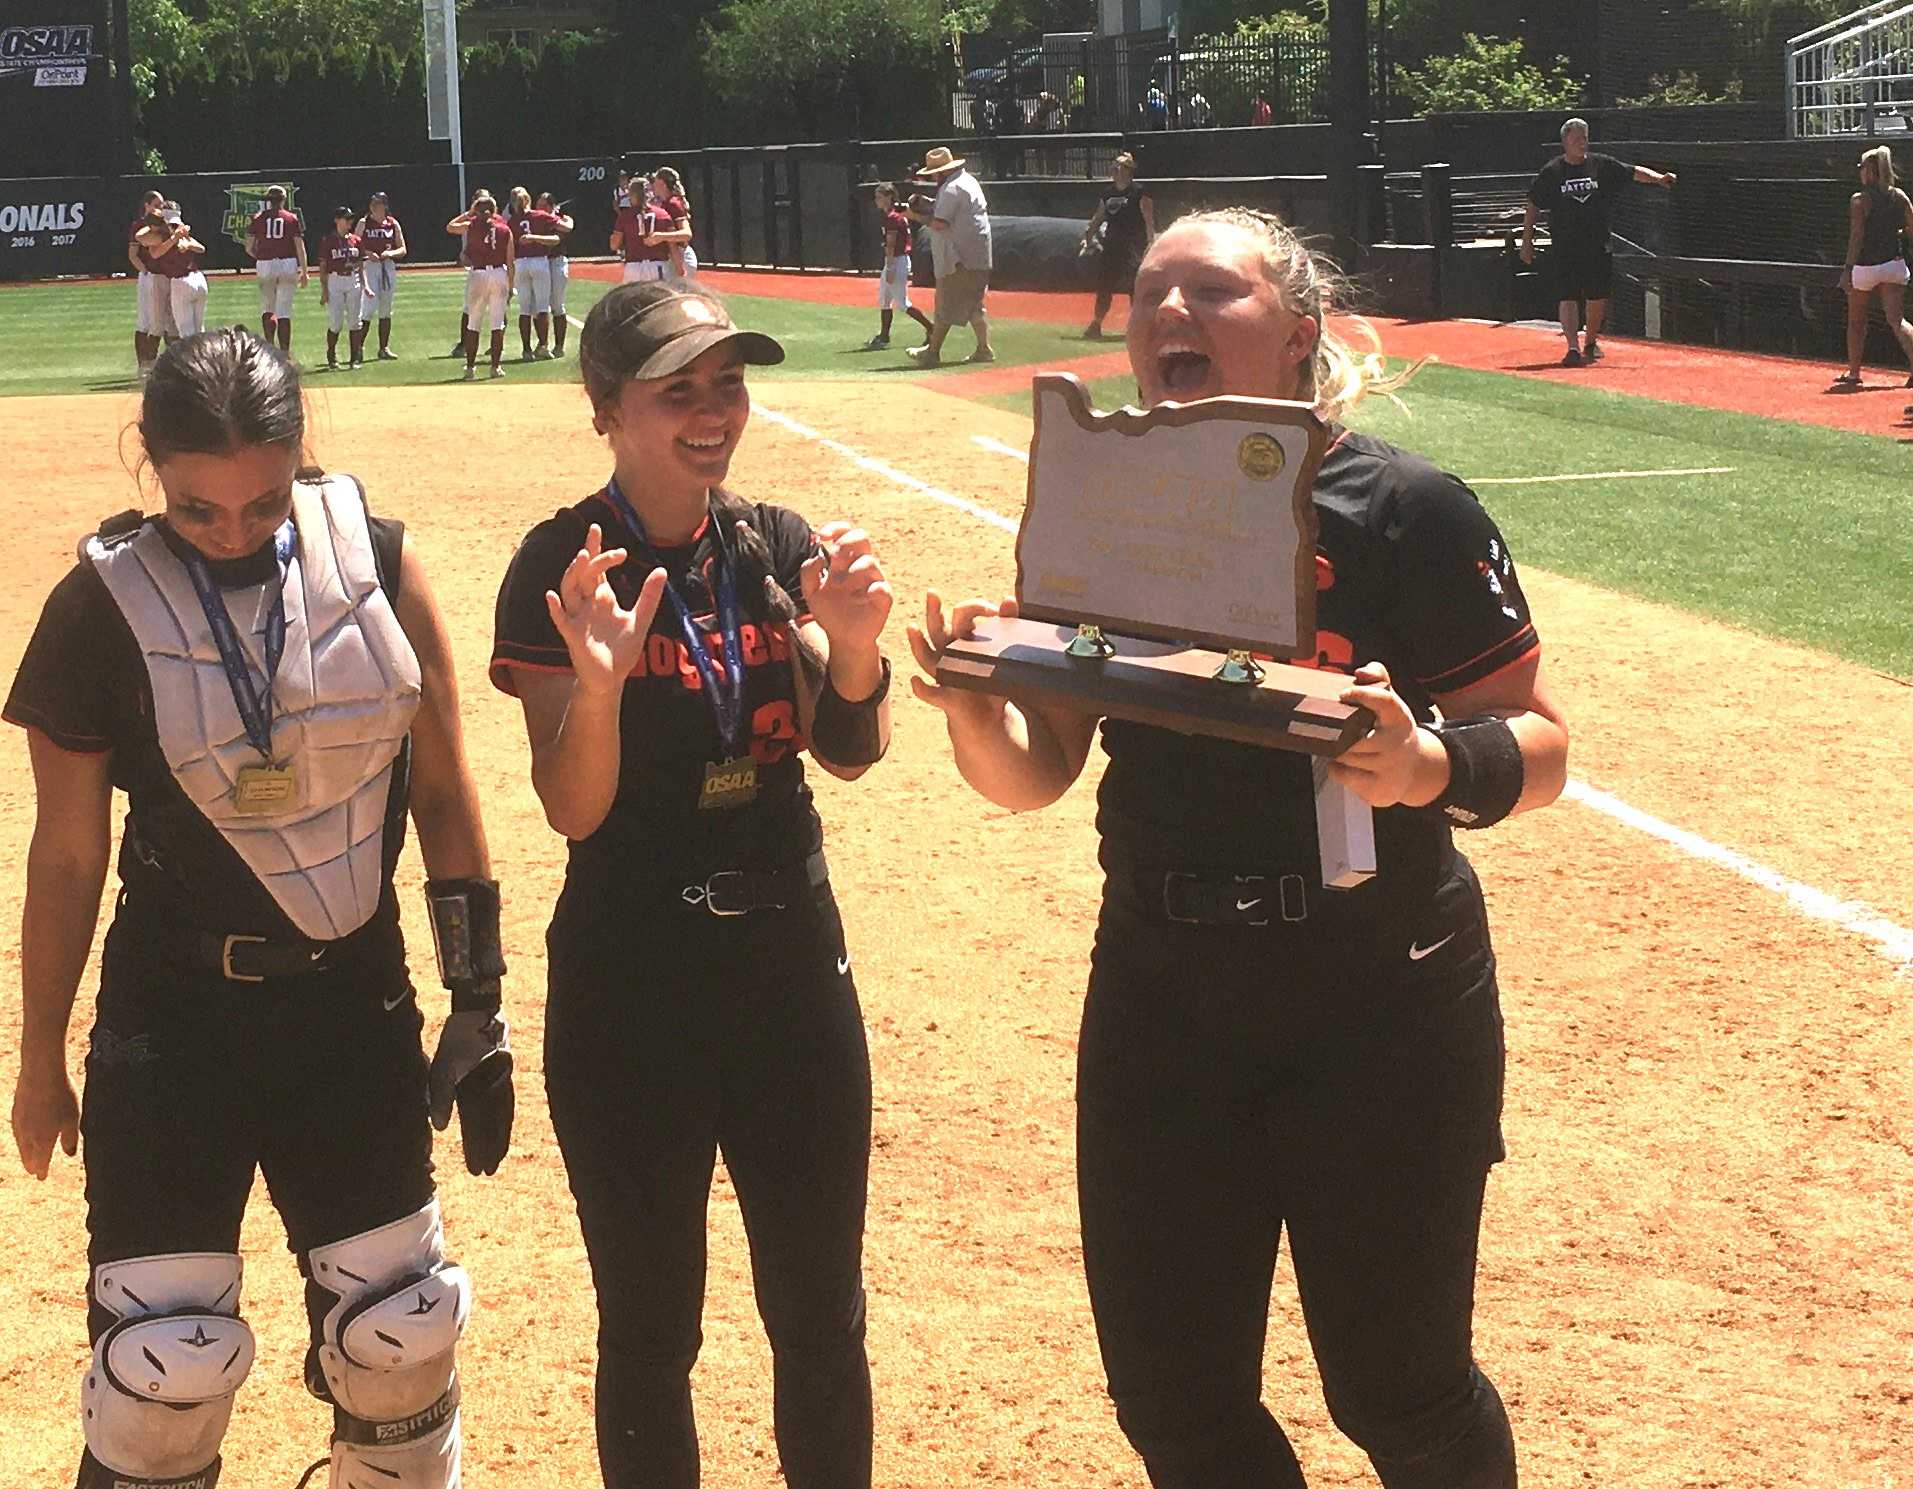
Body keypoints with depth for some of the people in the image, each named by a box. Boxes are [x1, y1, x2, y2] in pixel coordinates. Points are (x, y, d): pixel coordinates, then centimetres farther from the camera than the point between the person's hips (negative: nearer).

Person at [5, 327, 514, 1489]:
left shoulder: (377, 559, -5)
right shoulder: (104, 606, -10)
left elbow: (443, 791, 1)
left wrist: (479, 997, 1)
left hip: (356, 998, 2)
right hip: (175, 1011, -2)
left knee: (400, 1336, 11)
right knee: (164, 1367, -3)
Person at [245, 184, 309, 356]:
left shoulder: (257, 218, 4)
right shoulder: (292, 218, 3)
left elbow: (249, 248, 3)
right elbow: (300, 247, -1)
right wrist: (304, 272, 3)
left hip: (265, 264, 0)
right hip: (288, 264, 0)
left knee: (267, 308, 13)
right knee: (284, 312, 2)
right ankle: (285, 353, 0)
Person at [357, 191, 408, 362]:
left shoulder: (393, 224, 7)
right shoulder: (364, 223, 1)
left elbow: (403, 250, 8)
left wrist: (391, 253, -11)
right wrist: (367, 253, -17)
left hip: (388, 266, 3)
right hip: (369, 266, -3)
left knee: (386, 309, 9)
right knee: (370, 306, -14)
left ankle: (384, 348, 16)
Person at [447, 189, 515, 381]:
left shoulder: (470, 226, -2)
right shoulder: (505, 230, 1)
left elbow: (449, 227, 18)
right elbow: (511, 261, 3)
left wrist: (467, 213, 21)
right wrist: (510, 286, 10)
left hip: (477, 274, -1)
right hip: (500, 274, 1)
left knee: (473, 323, 7)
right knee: (498, 323, 5)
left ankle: (470, 366, 7)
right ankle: (496, 366, 4)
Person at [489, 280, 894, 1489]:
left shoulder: (782, 547, 3)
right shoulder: (564, 569, -9)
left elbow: (852, 755, -4)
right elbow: (572, 809, -14)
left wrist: (853, 651, -25)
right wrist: (598, 685, -34)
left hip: (792, 959, 4)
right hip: (630, 987, -4)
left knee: (824, 1322, 12)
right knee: (650, 1331, 8)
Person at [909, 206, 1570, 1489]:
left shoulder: (1406, 511, -11)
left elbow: (1542, 747, -8)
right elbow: (1034, 777, 5)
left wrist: (1429, 767, -29)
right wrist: (975, 705, -16)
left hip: (1380, 1003, -4)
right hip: (1159, 998, 4)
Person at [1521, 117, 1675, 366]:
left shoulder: (1602, 166, 6)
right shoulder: (1551, 173, 0)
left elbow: (1634, 173, 1)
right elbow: (1532, 207, 5)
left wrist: (1658, 178, -17)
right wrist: (1527, 242, 2)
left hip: (1598, 247, 3)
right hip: (1564, 249, -2)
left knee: (1597, 298, 8)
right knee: (1568, 297, -11)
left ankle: (1591, 342, 29)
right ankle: (1573, 348, -15)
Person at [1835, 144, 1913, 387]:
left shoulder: (1859, 200, -11)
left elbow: (1857, 238, -13)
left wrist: (1848, 269, -10)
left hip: (1865, 267, -4)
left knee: (1856, 322, 13)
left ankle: (1853, 373, 21)